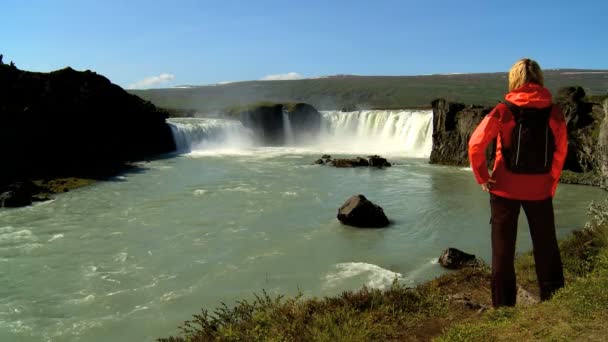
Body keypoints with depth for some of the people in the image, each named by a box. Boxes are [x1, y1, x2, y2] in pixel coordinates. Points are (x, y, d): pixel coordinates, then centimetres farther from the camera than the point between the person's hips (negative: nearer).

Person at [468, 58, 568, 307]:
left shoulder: (504, 110, -9)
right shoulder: (554, 112, -1)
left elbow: (476, 144, -14)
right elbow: (561, 152, 4)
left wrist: (483, 178, -4)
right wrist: (552, 182, 15)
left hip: (505, 188, -2)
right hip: (540, 190, 2)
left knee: (503, 249, 9)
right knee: (546, 247, 16)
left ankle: (503, 304, 16)